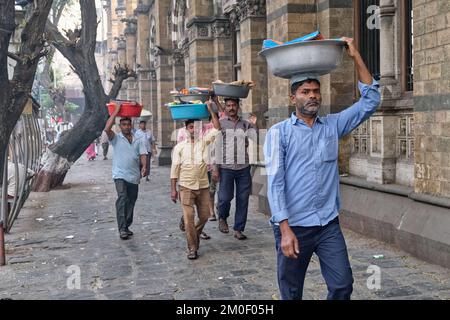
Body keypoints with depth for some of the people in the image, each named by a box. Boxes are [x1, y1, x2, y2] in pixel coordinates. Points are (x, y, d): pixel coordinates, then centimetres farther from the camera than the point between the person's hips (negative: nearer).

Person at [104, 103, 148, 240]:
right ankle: (122, 229, -25)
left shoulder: (139, 140, 9)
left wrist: (144, 167, -21)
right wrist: (116, 110, -12)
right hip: (120, 175, -4)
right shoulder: (116, 138, 1)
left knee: (131, 202, 11)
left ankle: (126, 226, 25)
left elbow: (143, 155, 0)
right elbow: (107, 128, -17)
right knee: (122, 199, -22)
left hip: (134, 176, 4)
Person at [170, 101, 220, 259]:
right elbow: (175, 169, 2)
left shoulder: (204, 141, 6)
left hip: (203, 186, 2)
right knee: (189, 218, -6)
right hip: (186, 187, -2)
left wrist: (210, 110, -9)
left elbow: (217, 128, -6)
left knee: (204, 216, 9)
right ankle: (192, 248, 4)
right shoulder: (179, 147, 3)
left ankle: (195, 234, 37)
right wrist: (173, 189, -1)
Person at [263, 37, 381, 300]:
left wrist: (356, 57, -2)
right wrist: (285, 229, -18)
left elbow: (371, 101, 4)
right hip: (293, 226, -3)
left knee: (343, 285, 2)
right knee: (292, 293, 9)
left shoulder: (333, 125, 8)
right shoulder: (279, 132, -3)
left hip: (329, 224, 3)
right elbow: (275, 182, -10)